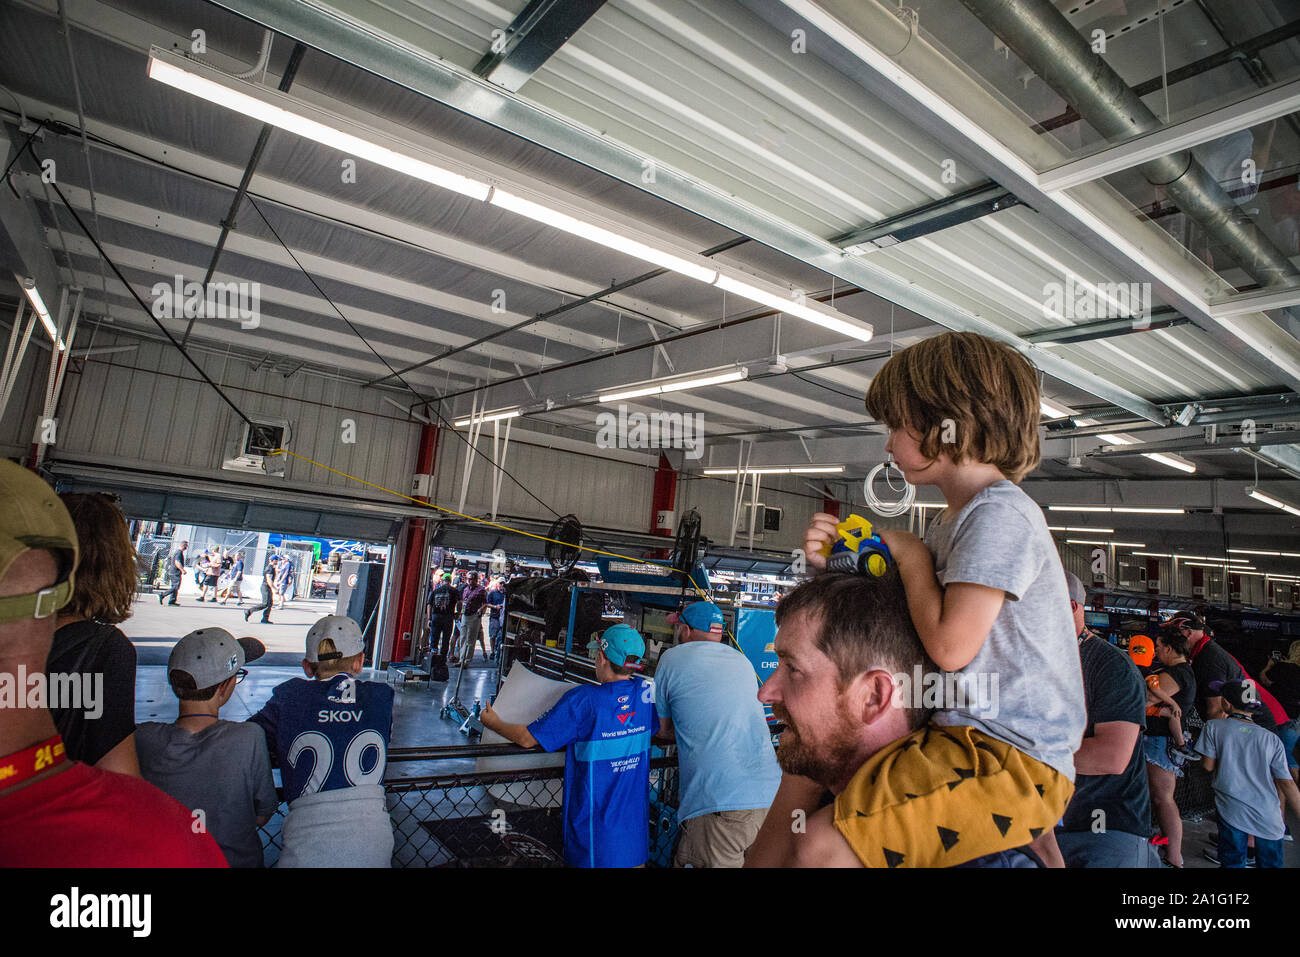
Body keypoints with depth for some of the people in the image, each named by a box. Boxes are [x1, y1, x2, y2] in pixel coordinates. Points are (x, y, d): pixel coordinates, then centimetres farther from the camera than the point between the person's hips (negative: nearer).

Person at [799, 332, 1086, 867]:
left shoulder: (1000, 514, -16)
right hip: (964, 736, 10)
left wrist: (911, 556, -8)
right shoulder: (952, 521, 14)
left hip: (1011, 758, -10)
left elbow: (949, 646, -22)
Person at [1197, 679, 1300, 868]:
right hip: (1268, 817, 2)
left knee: (1232, 862, 6)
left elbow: (1208, 766, -1)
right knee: (1270, 862, 14)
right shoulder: (1272, 739, 2)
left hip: (1232, 812, -2)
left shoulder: (1214, 726, -5)